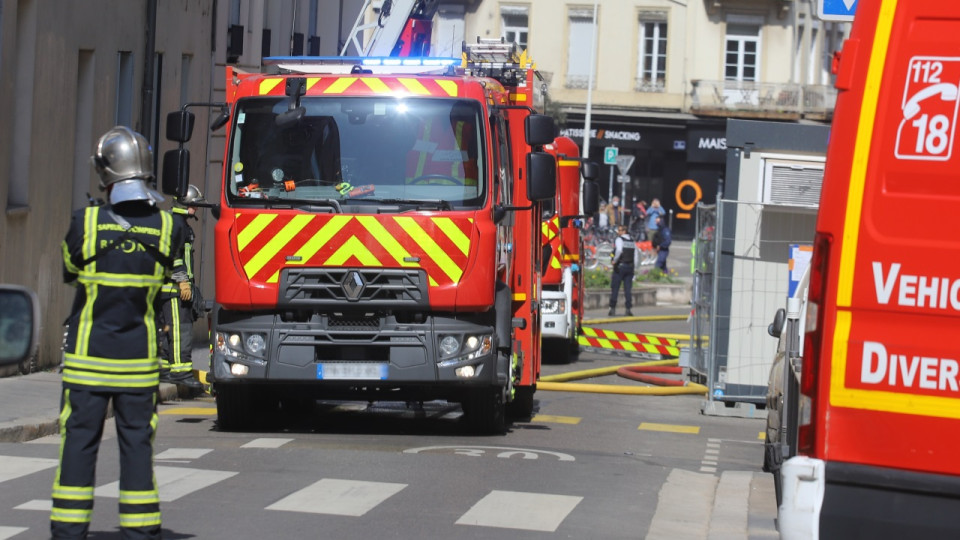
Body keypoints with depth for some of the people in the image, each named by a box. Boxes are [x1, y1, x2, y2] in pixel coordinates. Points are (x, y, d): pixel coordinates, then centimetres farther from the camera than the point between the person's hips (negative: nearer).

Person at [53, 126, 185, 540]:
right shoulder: (166, 227, -7)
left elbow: (70, 271, 4)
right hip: (139, 359, 2)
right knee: (137, 443, 8)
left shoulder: (86, 223, -13)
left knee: (78, 443, 5)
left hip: (87, 356, -2)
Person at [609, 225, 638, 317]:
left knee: (615, 288, 1)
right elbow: (635, 256, 12)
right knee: (627, 289, 5)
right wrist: (633, 266, 16)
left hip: (620, 266, -5)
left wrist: (615, 260, -14)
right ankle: (628, 309, -1)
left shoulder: (619, 240, -6)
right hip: (630, 267, 5)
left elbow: (619, 250, -26)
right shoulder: (632, 241, 13)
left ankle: (613, 308, 0)